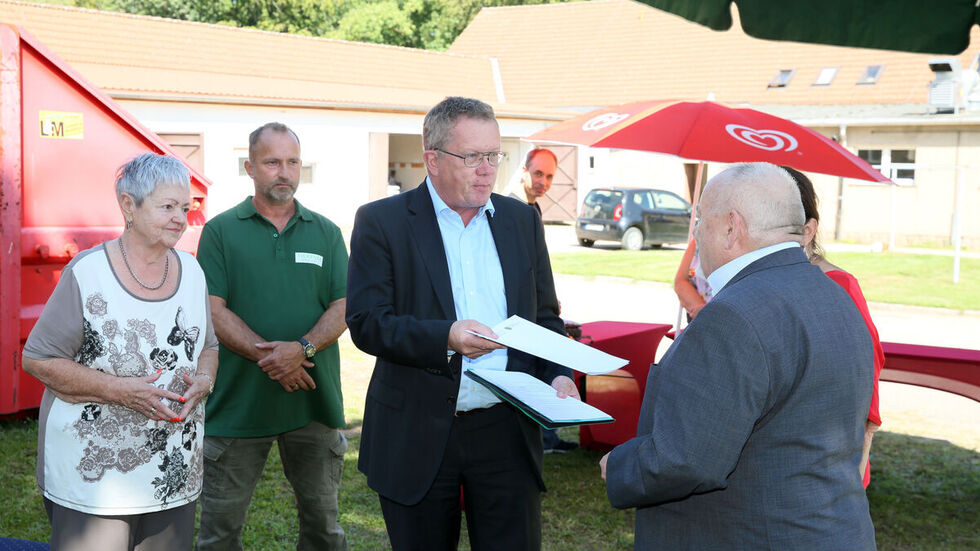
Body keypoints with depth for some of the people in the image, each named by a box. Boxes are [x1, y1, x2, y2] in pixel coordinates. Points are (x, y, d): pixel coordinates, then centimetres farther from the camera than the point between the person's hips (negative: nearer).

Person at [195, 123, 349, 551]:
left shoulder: (326, 233, 10)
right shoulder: (221, 231, 3)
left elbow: (343, 307, 3)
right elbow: (211, 310, -5)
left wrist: (303, 348, -16)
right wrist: (268, 357, -17)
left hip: (314, 400, 2)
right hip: (238, 400, -2)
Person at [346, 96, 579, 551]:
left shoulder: (522, 220, 9)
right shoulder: (381, 222, -3)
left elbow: (545, 317, 14)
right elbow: (366, 323, -11)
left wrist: (558, 374, -5)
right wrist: (446, 337, -25)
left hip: (506, 432, 3)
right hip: (418, 438, -2)